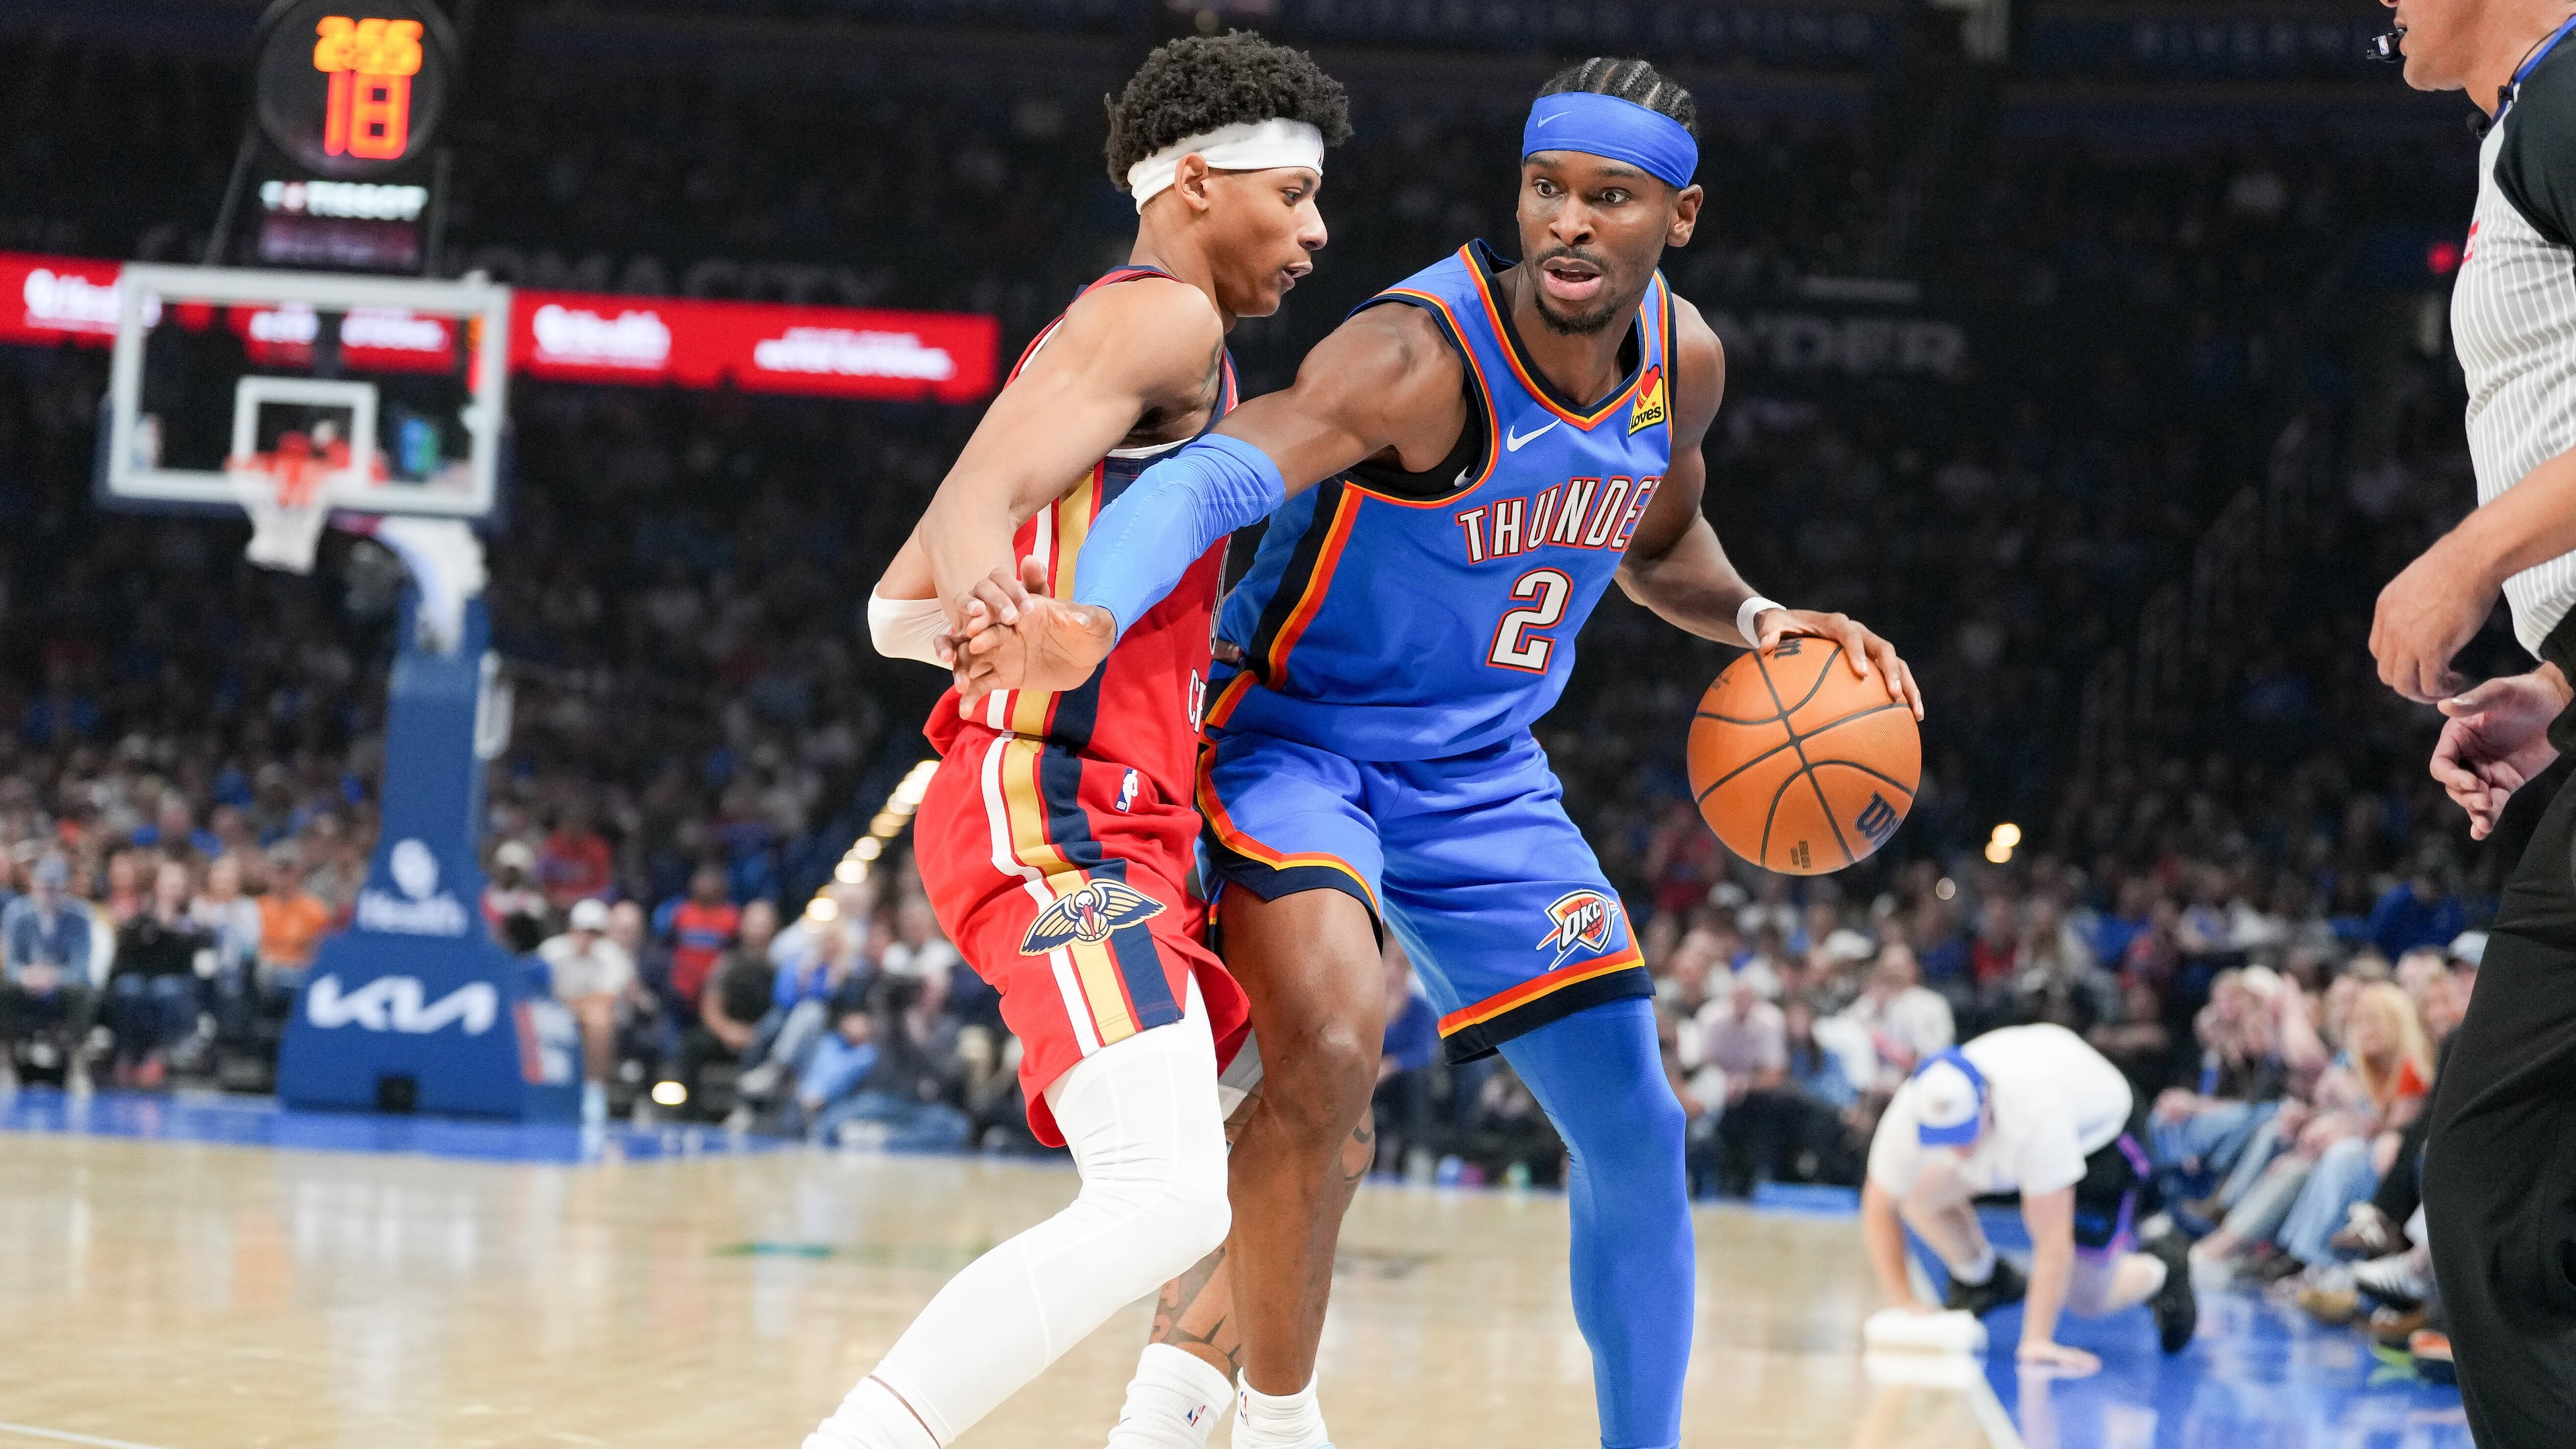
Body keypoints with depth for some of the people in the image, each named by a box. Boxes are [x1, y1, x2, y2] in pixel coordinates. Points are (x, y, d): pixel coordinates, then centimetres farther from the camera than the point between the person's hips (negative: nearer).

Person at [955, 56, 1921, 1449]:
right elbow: (1213, 474, -44)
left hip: (1481, 772, 7)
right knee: (1328, 1055, -31)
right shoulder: (1422, 355, -27)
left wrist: (1754, 620, -4)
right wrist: (1087, 624, -64)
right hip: (1300, 740, -7)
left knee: (1633, 1129, 5)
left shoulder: (1681, 362, -4)